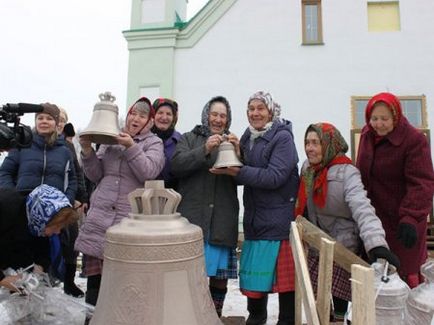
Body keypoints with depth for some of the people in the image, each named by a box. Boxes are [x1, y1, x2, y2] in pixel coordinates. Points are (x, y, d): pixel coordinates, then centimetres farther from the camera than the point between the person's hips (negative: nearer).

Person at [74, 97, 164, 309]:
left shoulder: (154, 143, 6)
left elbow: (149, 172, -10)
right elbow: (96, 176, 12)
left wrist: (131, 147, -18)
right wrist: (87, 151, -2)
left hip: (130, 220, -3)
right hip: (99, 217, 3)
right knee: (95, 277, 5)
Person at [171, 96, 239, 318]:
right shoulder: (189, 139, 10)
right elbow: (177, 166, -6)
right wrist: (205, 150, -18)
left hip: (222, 222, 2)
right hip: (192, 218, -2)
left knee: (219, 277, 7)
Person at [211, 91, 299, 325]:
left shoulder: (283, 137, -9)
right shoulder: (247, 137, 12)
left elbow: (274, 176, -20)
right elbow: (246, 174, 11)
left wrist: (236, 171, -24)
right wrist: (237, 155, -8)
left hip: (279, 216, -6)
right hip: (255, 216, 6)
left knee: (283, 273, 2)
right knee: (254, 271, 12)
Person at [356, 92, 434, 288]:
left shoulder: (414, 140, -18)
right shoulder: (367, 134, 4)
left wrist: (410, 218, -31)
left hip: (402, 219, -6)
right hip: (374, 215, 6)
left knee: (405, 271, 0)